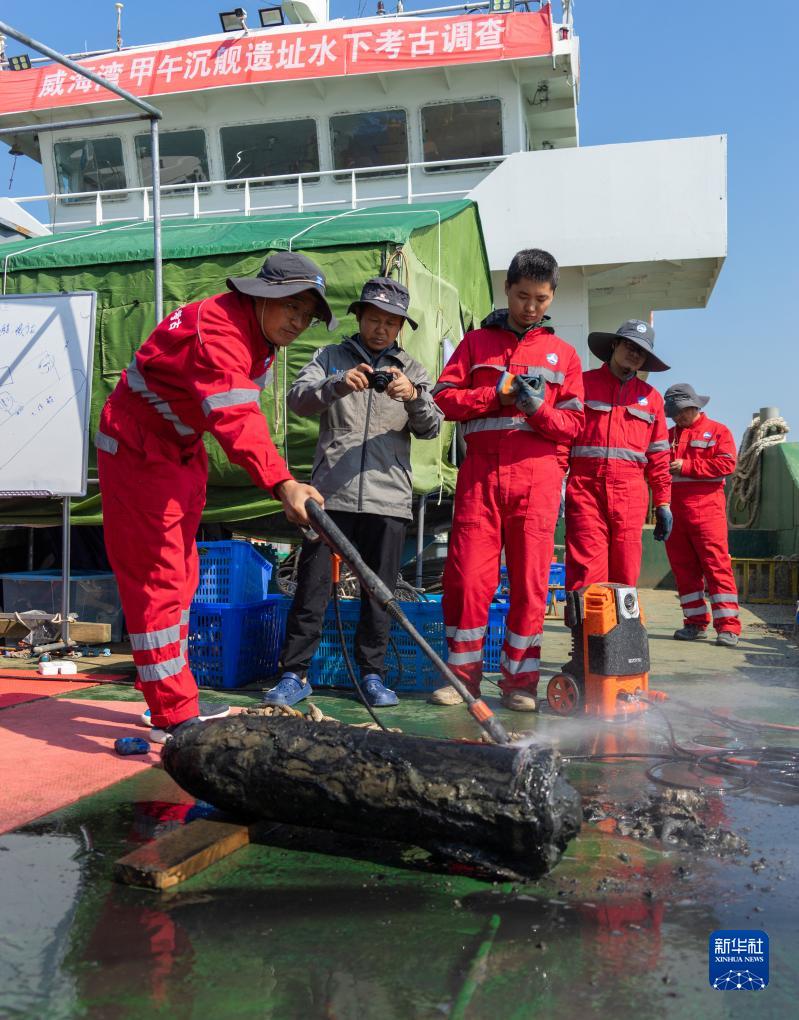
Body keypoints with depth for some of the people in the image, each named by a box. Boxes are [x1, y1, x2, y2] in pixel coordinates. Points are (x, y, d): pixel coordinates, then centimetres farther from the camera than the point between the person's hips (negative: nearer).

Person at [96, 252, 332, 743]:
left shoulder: (263, 334, 1)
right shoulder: (218, 329, -30)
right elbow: (237, 418, -46)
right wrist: (283, 483, -57)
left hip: (183, 449, 10)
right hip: (137, 449, -10)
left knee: (181, 574, 14)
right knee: (157, 576, -11)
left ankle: (175, 700, 25)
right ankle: (173, 716, -6)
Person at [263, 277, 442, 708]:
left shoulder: (411, 370, 15)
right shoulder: (331, 358, 12)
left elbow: (430, 429, 4)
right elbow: (298, 398, -5)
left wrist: (413, 396, -17)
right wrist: (337, 385, -24)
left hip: (388, 499, 2)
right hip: (331, 494, -1)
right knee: (312, 588, -1)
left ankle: (372, 672, 19)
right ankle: (295, 674, 9)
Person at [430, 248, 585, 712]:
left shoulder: (563, 353, 15)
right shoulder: (477, 342, 15)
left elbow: (573, 425, 10)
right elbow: (445, 397, 5)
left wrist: (538, 408, -10)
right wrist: (496, 395, -8)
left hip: (536, 475, 0)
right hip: (481, 471, 0)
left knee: (531, 579, -1)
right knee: (468, 575, -4)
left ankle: (520, 680, 9)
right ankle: (464, 674, 8)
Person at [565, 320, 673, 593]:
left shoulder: (651, 397, 20)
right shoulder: (583, 383, 11)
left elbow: (658, 456, 18)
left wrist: (663, 503, 12)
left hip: (630, 492, 3)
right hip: (585, 486, -3)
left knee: (625, 577, 1)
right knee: (586, 573, -11)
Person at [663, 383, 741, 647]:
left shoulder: (717, 431, 6)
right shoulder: (669, 436, 21)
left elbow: (727, 463, -8)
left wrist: (687, 466, -11)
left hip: (705, 508, -5)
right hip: (673, 509, 6)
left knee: (716, 564, -9)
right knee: (683, 566, 6)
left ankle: (728, 626, -9)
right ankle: (695, 622, 14)